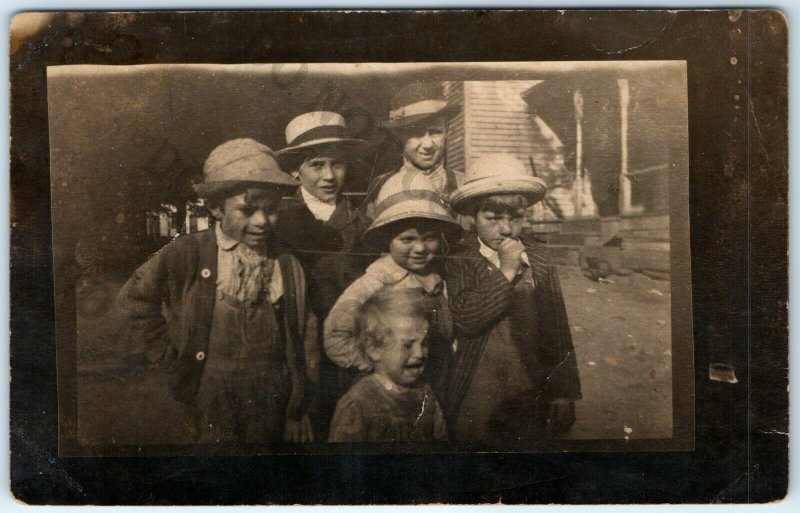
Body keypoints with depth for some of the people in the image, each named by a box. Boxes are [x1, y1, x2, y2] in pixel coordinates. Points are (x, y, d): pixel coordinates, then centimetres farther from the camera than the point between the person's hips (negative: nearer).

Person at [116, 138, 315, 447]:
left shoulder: (288, 264, 2)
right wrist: (172, 356, 0)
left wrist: (298, 411, 7)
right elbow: (134, 299, 1)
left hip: (272, 400, 2)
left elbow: (299, 342, 6)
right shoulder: (188, 254, -7)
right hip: (210, 399, -2)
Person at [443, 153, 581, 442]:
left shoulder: (538, 258, 1)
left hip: (532, 397, 3)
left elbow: (557, 328, 4)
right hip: (475, 397, -2)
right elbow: (464, 318, -22)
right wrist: (506, 272, -19)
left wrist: (564, 391, 5)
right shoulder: (461, 261, -7)